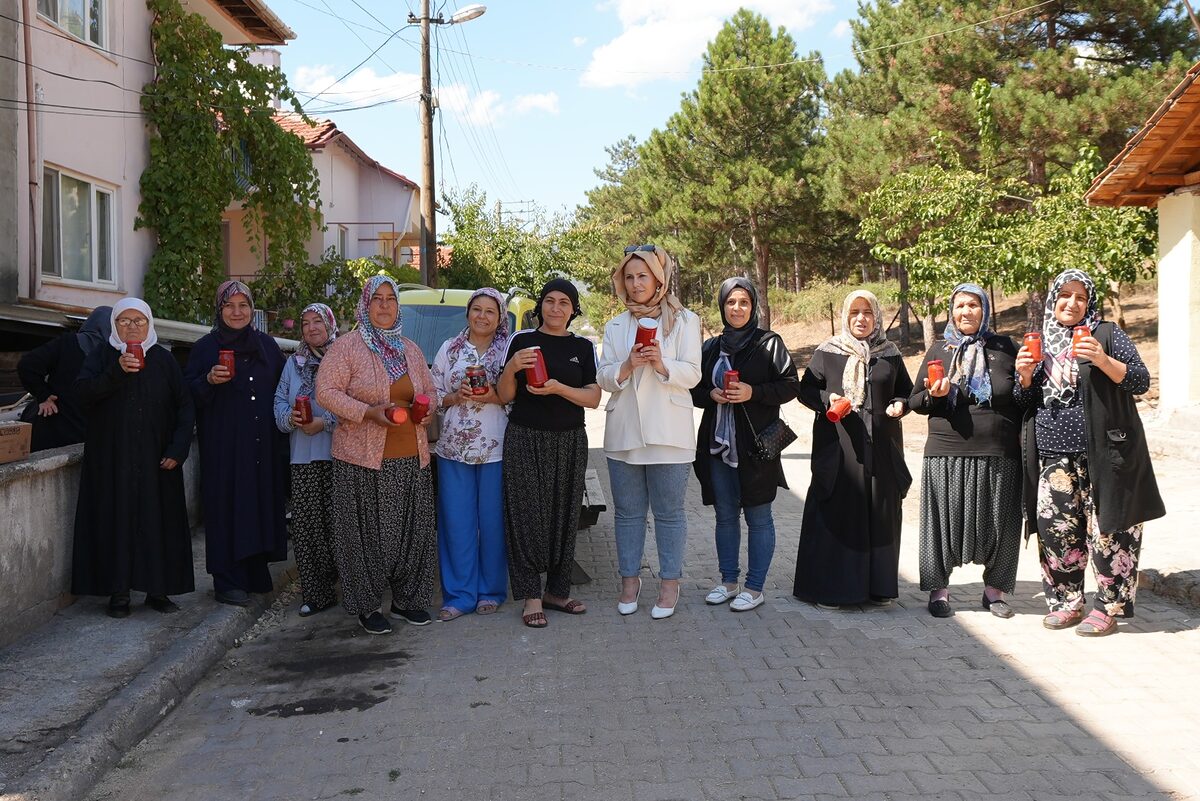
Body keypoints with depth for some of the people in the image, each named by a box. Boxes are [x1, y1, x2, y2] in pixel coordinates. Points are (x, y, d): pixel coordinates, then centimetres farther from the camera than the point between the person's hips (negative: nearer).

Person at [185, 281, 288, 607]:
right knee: (227, 506, -3)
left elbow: (283, 390, 18)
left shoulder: (267, 345, 12)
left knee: (263, 503, 5)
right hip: (223, 443, -3)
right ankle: (227, 581, 3)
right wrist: (209, 380, -20)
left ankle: (257, 572, 18)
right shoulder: (206, 347, 1)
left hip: (263, 444, 4)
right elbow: (189, 393, -2)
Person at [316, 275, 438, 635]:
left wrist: (429, 407, 1)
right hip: (363, 457, -5)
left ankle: (406, 599, 24)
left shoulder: (410, 349, 15)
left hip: (412, 457, 5)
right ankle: (367, 606, 13)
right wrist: (368, 412, -19)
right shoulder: (346, 346, -3)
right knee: (367, 533, 0)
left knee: (412, 530, 9)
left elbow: (429, 390, 24)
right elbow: (326, 392, -9)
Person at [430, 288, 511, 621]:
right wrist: (456, 397, -8)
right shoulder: (449, 349, 11)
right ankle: (459, 594, 11)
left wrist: (493, 397, -15)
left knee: (493, 522, 3)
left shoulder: (510, 350, 3)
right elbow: (434, 395, 11)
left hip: (495, 450, -2)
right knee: (456, 522, 2)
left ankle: (491, 591, 17)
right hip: (453, 449, 2)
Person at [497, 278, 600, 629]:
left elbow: (594, 398, 1)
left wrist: (559, 388, -15)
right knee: (528, 516, -5)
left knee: (564, 516, 3)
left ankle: (556, 591, 15)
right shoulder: (521, 340, 5)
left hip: (569, 442, 2)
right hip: (525, 440, -2)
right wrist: (511, 369, -16)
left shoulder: (582, 347, 9)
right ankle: (531, 597, 1)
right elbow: (505, 396, 4)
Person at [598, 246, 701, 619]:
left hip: (668, 432, -3)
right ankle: (629, 580, 20)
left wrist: (661, 364, -22)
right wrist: (627, 366, -14)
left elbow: (692, 374, -4)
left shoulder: (685, 321, 3)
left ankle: (669, 583, 12)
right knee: (628, 512, 9)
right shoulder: (615, 326, 13)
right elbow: (603, 378, 6)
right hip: (623, 432, 3)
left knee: (669, 512, 3)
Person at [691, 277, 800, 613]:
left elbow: (791, 385, -4)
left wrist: (753, 392, -17)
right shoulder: (711, 347, 13)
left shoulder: (769, 343, 0)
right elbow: (694, 390, 17)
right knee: (725, 515, 11)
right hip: (718, 443, 5)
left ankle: (755, 588, 9)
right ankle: (728, 582, 22)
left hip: (756, 443, -5)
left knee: (758, 516, 0)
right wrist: (711, 395, -5)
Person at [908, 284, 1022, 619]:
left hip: (999, 455, 1)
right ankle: (938, 589, 16)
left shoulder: (1005, 348, 9)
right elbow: (915, 401, 9)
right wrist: (934, 395, -10)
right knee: (945, 519, 2)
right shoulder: (939, 350, 9)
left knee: (1000, 523, 5)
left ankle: (994, 589, 23)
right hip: (947, 453, 0)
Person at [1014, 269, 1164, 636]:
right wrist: (1025, 376, -4)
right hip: (1053, 456, 4)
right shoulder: (1040, 343, 14)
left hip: (1103, 453, -4)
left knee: (1108, 529, -3)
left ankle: (1108, 608, 7)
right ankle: (1066, 602, 14)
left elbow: (1141, 381, -5)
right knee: (1054, 527, 1)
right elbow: (1025, 401, 17)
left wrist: (1103, 361, -20)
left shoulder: (1106, 334, 2)